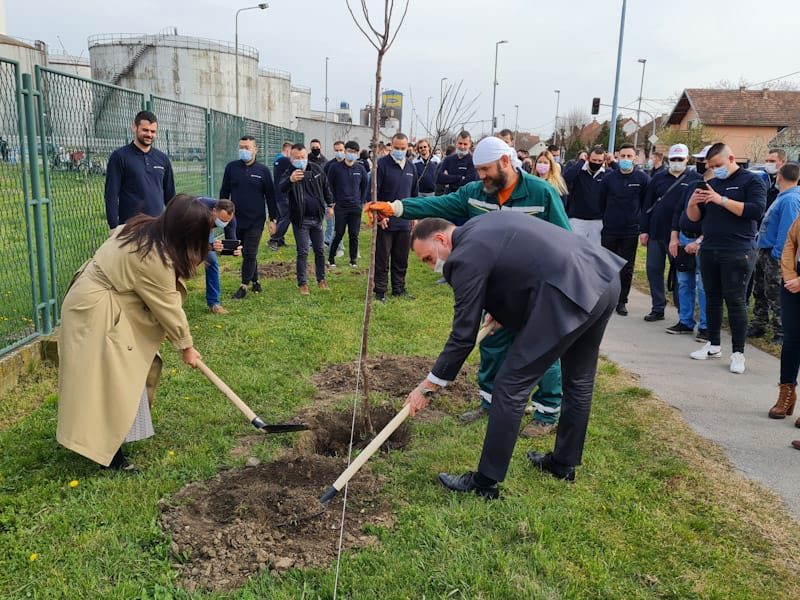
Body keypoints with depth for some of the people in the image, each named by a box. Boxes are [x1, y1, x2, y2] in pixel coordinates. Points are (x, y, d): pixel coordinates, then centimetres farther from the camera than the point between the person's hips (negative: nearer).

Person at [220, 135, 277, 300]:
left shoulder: (263, 170, 0)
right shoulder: (231, 167, 4)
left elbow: (270, 196, 2)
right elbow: (224, 192, 10)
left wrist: (273, 219, 0)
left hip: (255, 221, -2)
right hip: (236, 220, 2)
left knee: (250, 254, -2)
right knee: (246, 254, 10)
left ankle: (244, 285, 7)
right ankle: (255, 281, 25)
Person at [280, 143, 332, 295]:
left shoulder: (316, 169, 0)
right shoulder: (289, 173, -14)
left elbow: (325, 186, 15)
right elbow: (281, 189, -36)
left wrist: (329, 204, 15)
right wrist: (290, 180, -56)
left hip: (317, 218, 4)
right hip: (300, 220, -4)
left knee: (320, 251, 13)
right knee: (302, 252, -1)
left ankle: (321, 279, 28)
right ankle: (302, 283, 10)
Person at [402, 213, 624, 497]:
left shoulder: (466, 257, -7)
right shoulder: (486, 223, 19)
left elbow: (463, 335, -5)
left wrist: (429, 385, 5)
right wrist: (500, 309, 31)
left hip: (570, 295, -10)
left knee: (511, 386, -1)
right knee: (579, 380, 23)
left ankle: (485, 482, 10)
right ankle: (564, 463, 42)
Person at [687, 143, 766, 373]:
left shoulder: (751, 181, -1)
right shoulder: (710, 184, 16)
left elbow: (756, 210, -15)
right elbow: (695, 218, 15)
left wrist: (722, 200, -20)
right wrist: (692, 203, -7)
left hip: (738, 252, -6)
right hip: (709, 251, 6)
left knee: (735, 301, -5)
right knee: (712, 298, 11)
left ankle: (738, 353, 1)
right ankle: (713, 346, 21)